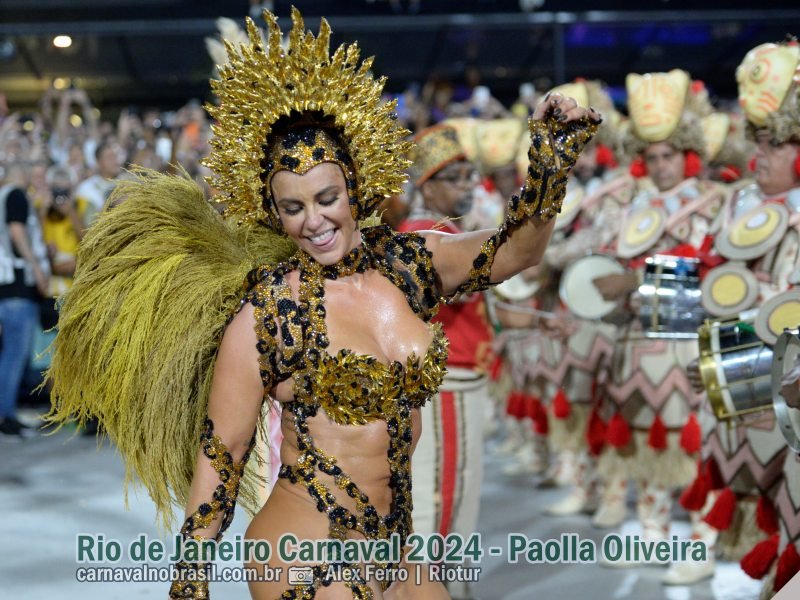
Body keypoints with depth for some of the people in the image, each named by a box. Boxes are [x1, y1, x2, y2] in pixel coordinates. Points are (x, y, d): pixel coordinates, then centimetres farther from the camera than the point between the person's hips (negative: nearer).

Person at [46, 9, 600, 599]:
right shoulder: (265, 312, -12)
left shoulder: (407, 264, 1)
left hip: (393, 548, 6)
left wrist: (553, 156, -9)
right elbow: (220, 454, -8)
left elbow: (511, 250, 6)